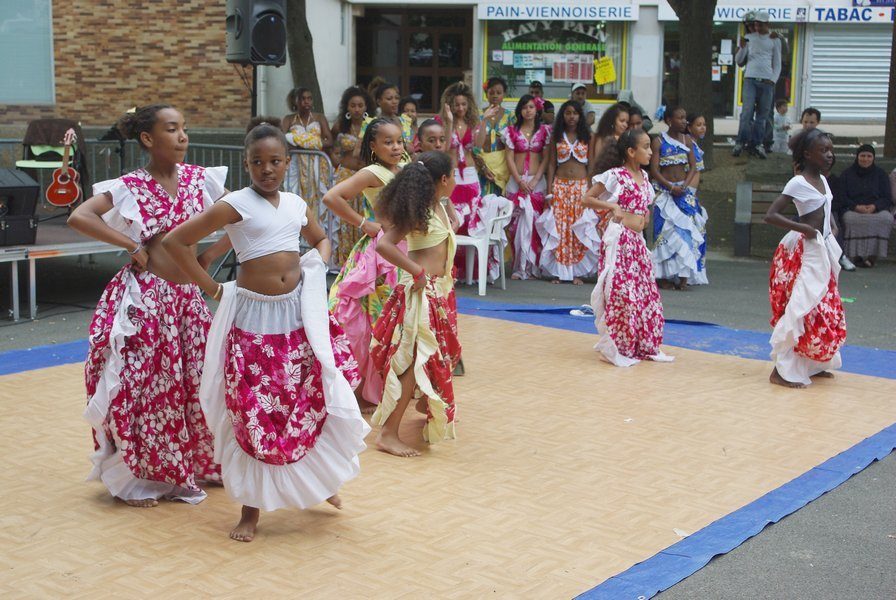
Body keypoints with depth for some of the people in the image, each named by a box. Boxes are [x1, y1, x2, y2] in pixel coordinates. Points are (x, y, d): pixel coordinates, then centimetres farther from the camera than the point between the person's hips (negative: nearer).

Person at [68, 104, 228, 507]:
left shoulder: (198, 178, 4)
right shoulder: (130, 187, -10)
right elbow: (78, 217, -23)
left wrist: (211, 254, 4)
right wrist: (133, 246, -17)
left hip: (188, 295, 5)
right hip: (147, 296, -5)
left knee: (198, 380, 10)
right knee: (146, 383, 1)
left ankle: (193, 467, 28)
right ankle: (136, 479, 17)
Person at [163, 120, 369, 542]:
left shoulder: (296, 204, 8)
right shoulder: (235, 205, -8)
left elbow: (320, 239, 29)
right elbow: (175, 241, -11)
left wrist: (319, 263, 6)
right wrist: (213, 289, -9)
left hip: (299, 313, 5)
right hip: (253, 317, -5)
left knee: (313, 399, 7)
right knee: (254, 412, 0)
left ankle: (320, 480, 30)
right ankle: (251, 506, 13)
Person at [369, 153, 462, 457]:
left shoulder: (439, 207, 8)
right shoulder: (420, 212, -18)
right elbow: (384, 244, -26)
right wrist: (417, 271, -23)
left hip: (438, 289, 10)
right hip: (421, 292, -10)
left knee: (441, 351, 25)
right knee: (415, 360, -10)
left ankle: (426, 401, 49)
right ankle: (388, 433, -8)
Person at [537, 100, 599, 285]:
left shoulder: (587, 136, 6)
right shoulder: (556, 136, 8)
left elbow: (591, 164, 5)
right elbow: (551, 164, 7)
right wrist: (549, 191, -1)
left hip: (581, 186, 0)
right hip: (560, 185, 1)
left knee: (579, 229, -3)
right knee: (558, 228, -3)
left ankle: (576, 271, 2)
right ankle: (558, 271, 3)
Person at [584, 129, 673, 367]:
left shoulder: (643, 176, 13)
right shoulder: (615, 175, -10)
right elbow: (588, 199, -9)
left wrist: (644, 216, 9)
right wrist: (613, 208, -18)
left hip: (637, 241, 8)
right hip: (619, 239, -8)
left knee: (645, 293, 10)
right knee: (620, 293, -6)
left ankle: (644, 347, 20)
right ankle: (615, 348, 5)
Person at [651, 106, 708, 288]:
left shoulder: (687, 140, 9)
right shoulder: (659, 141, -3)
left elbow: (693, 167, 6)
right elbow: (654, 170, -8)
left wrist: (685, 186, -10)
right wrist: (671, 187, -18)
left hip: (685, 191, 3)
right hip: (665, 190, -3)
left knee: (686, 229, -4)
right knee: (666, 230, -6)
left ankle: (683, 277, -2)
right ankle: (665, 276, -2)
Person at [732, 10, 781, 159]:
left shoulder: (774, 41, 12)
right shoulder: (749, 38, 12)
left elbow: (777, 64, 13)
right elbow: (739, 62, 13)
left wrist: (773, 80, -2)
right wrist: (742, 47, -5)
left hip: (767, 81, 1)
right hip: (750, 79, -1)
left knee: (762, 115, 0)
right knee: (747, 112, -12)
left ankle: (757, 144, 3)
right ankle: (741, 143, -10)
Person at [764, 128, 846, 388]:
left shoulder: (822, 180, 10)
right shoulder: (798, 183, -15)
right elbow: (770, 215, -23)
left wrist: (831, 226, 12)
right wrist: (803, 228, -24)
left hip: (823, 250, 9)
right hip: (806, 252, -9)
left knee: (826, 310, 14)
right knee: (804, 308, -12)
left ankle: (812, 365, 26)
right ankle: (781, 370, -9)